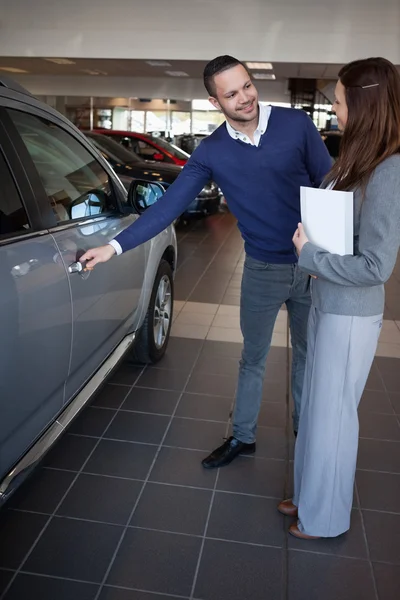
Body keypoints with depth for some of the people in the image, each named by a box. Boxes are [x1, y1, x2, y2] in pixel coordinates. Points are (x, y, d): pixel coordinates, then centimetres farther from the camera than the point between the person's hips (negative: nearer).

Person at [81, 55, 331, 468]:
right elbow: (168, 205, -7)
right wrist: (116, 246, -13)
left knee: (308, 354, 18)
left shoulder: (296, 124, -9)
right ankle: (242, 437, 33)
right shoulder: (211, 151, -6)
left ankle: (305, 427, 42)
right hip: (262, 270, 1)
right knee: (252, 358, 15)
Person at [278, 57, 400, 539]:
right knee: (316, 406, 21)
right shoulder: (355, 162, 4)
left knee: (332, 413, 8)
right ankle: (309, 495, 42)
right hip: (324, 303, 9)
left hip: (350, 315, -8)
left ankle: (324, 518, 31)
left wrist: (309, 256, -16)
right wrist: (307, 241, -1)